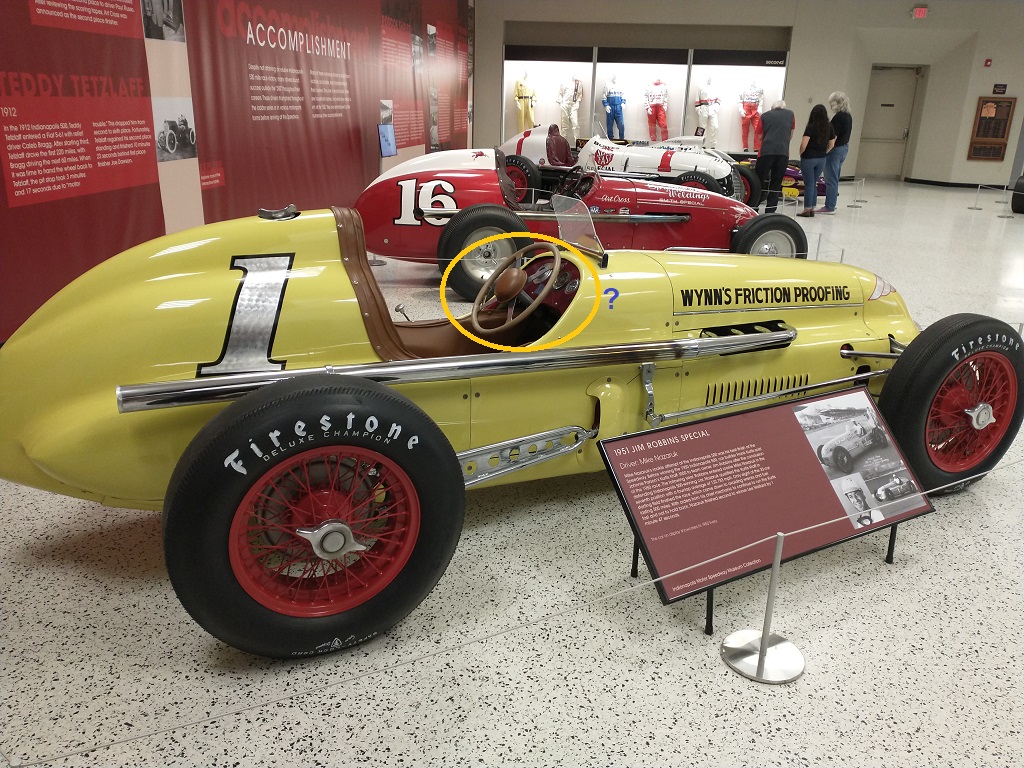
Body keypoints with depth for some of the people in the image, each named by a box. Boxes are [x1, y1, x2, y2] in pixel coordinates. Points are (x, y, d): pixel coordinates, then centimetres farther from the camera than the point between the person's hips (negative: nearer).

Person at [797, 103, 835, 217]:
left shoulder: (811, 127, -13)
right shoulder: (829, 127, 2)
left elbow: (803, 144, -18)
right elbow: (831, 145, 8)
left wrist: (801, 154, -1)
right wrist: (823, 153, 16)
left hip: (808, 158, -5)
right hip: (821, 160, 5)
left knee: (809, 184, 0)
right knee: (814, 184, 14)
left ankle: (807, 209, 3)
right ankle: (812, 208, 16)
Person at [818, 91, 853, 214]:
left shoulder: (838, 117, -18)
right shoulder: (849, 116, 10)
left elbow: (833, 137, -20)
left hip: (835, 149, -9)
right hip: (844, 148, 9)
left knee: (831, 179, -4)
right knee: (834, 179, 16)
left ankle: (829, 207, -2)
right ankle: (831, 205, 21)